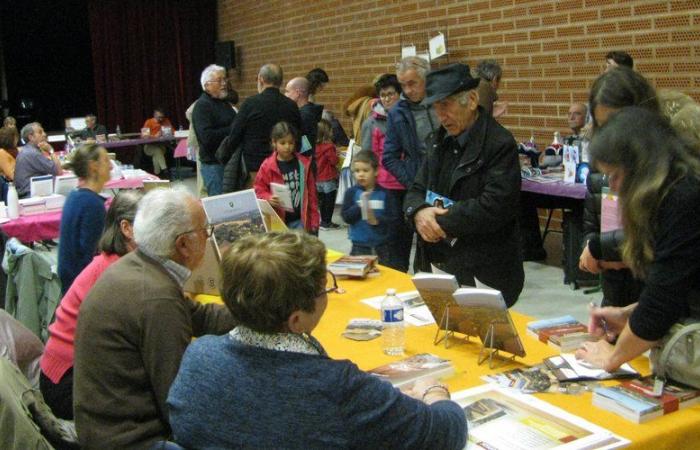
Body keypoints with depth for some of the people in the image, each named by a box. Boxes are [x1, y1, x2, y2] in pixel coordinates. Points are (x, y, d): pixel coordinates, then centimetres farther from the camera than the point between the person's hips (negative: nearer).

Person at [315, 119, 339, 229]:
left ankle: (324, 221, 20)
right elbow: (334, 161, -17)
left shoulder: (316, 145, 3)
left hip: (318, 179, 7)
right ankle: (327, 222, 5)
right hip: (328, 179, -7)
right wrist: (336, 153, 3)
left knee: (322, 200, 14)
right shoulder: (329, 146, -18)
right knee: (330, 201, 3)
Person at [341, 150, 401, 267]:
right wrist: (359, 206, -21)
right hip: (360, 245, 0)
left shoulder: (384, 193, -3)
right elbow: (346, 217, -8)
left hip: (383, 245, 0)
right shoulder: (351, 193, -1)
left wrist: (377, 220, -21)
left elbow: (394, 218, -6)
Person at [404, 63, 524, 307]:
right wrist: (419, 212, -12)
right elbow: (416, 190, 11)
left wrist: (440, 221, -17)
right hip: (440, 264, 7)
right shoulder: (442, 141, 10)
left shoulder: (500, 144, -13)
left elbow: (493, 207, -22)